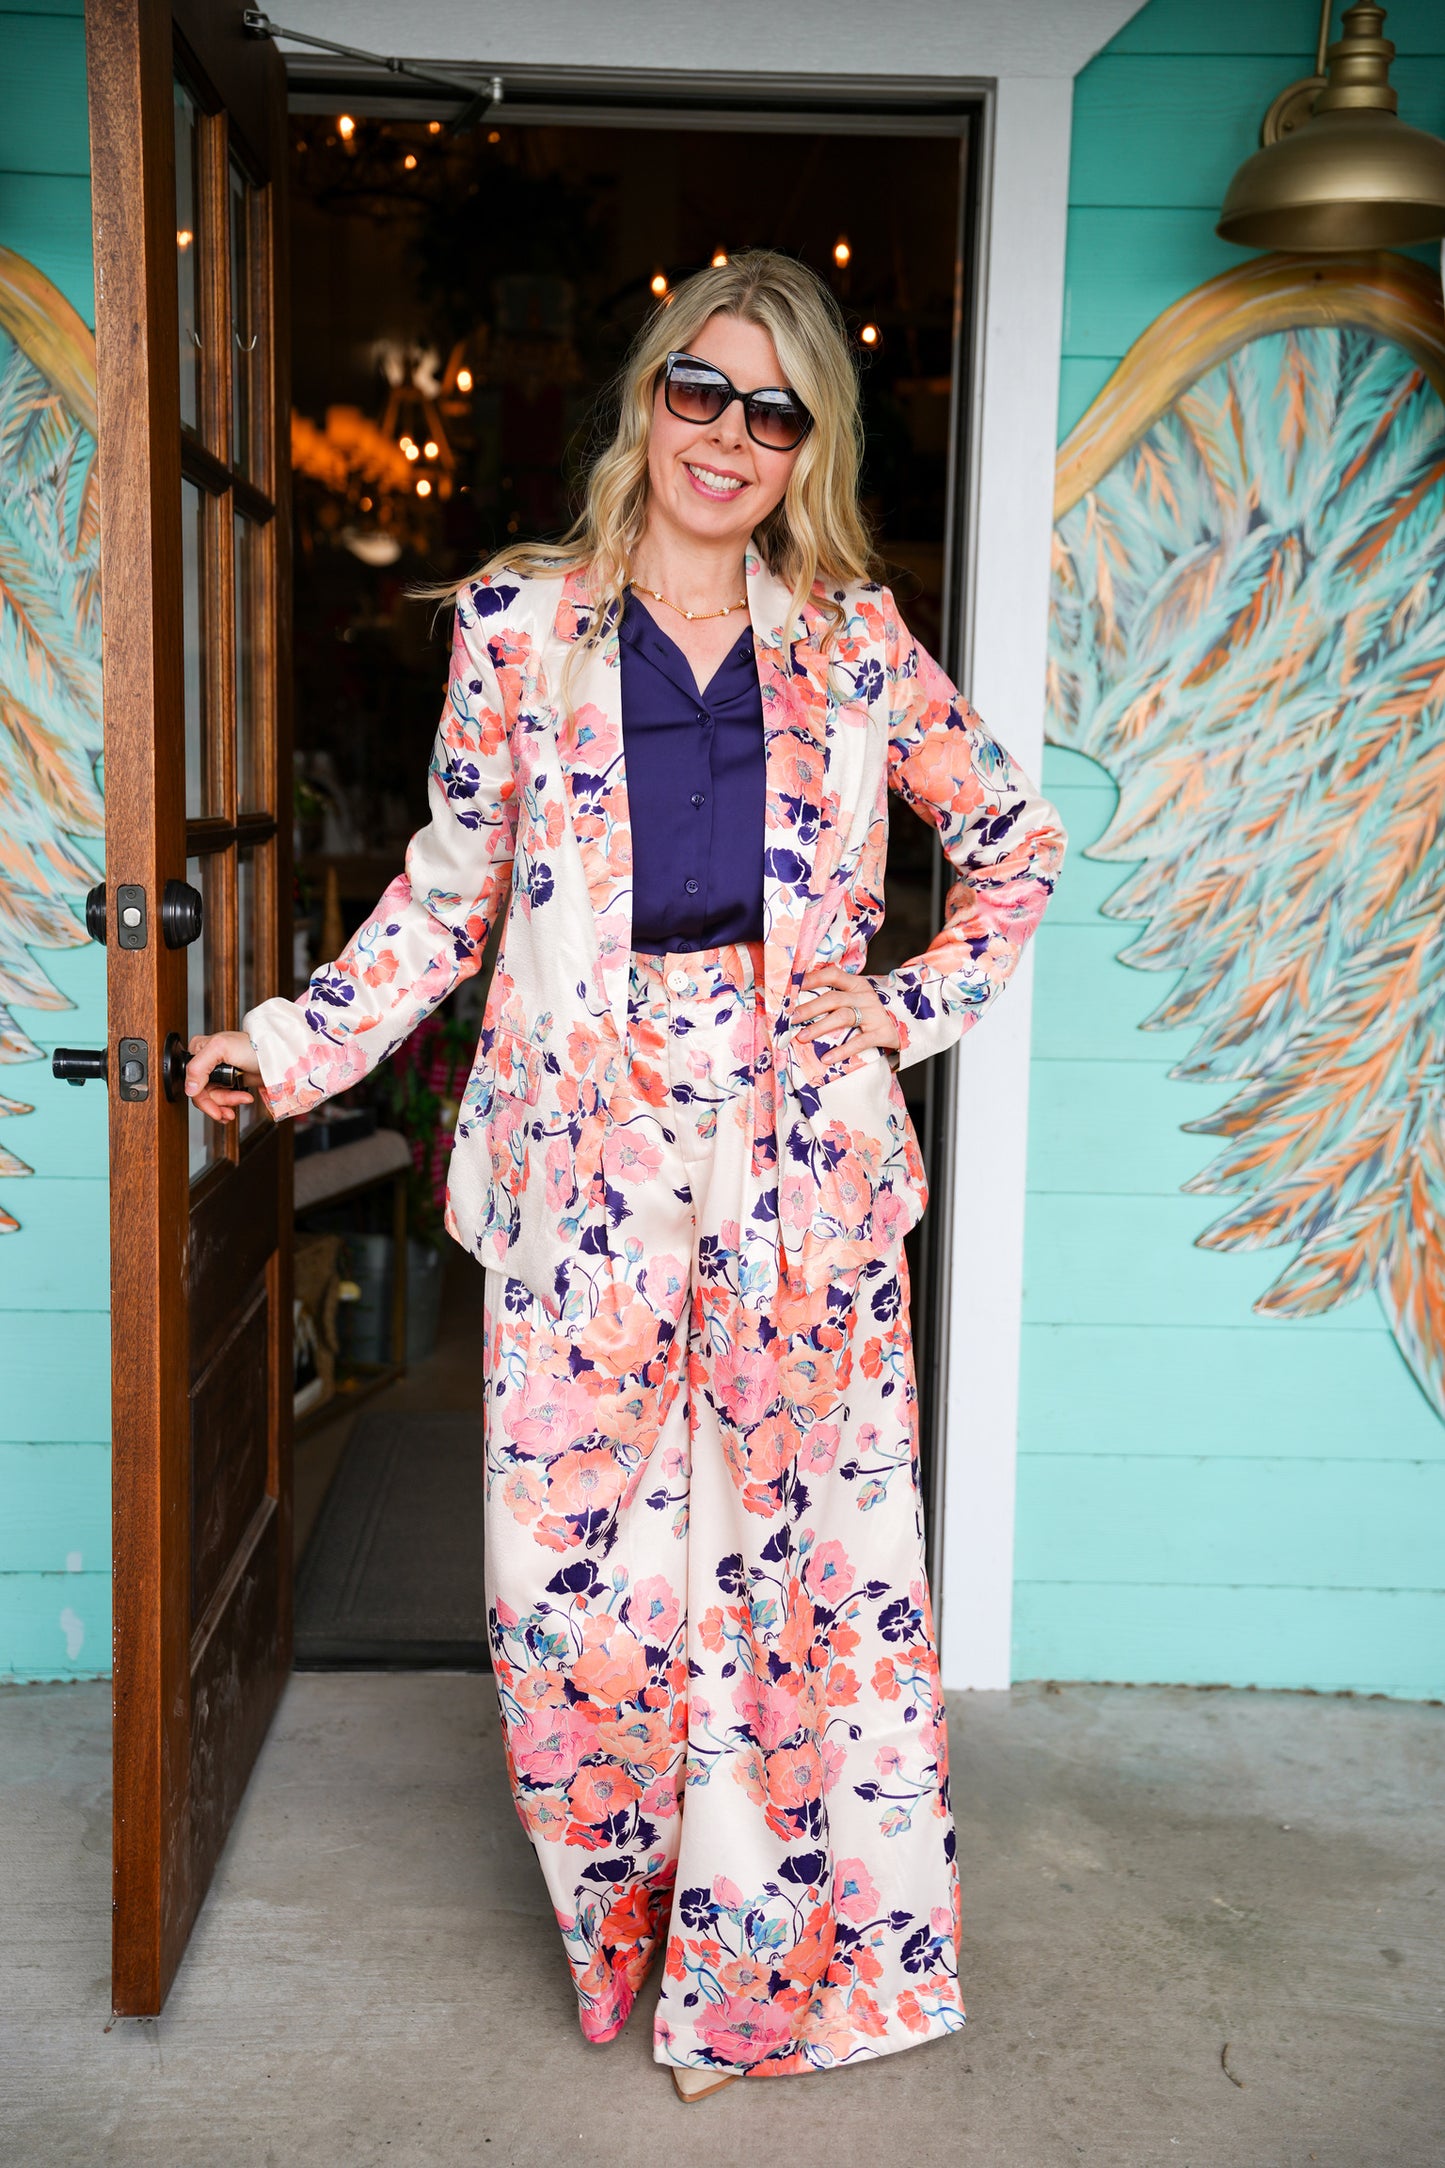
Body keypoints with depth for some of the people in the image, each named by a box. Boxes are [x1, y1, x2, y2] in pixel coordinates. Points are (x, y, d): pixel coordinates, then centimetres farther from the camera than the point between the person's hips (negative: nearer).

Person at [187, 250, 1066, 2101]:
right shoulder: (519, 626, 4)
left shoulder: (855, 642, 6)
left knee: (798, 1535, 7)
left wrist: (914, 1006, 4)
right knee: (576, 1548, 3)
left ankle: (750, 1956, 28)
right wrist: (297, 1044, 1)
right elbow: (451, 892, 8)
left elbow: (1018, 843, 15)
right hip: (586, 1157, 0)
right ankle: (624, 1913, 29)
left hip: (801, 1154, 1)